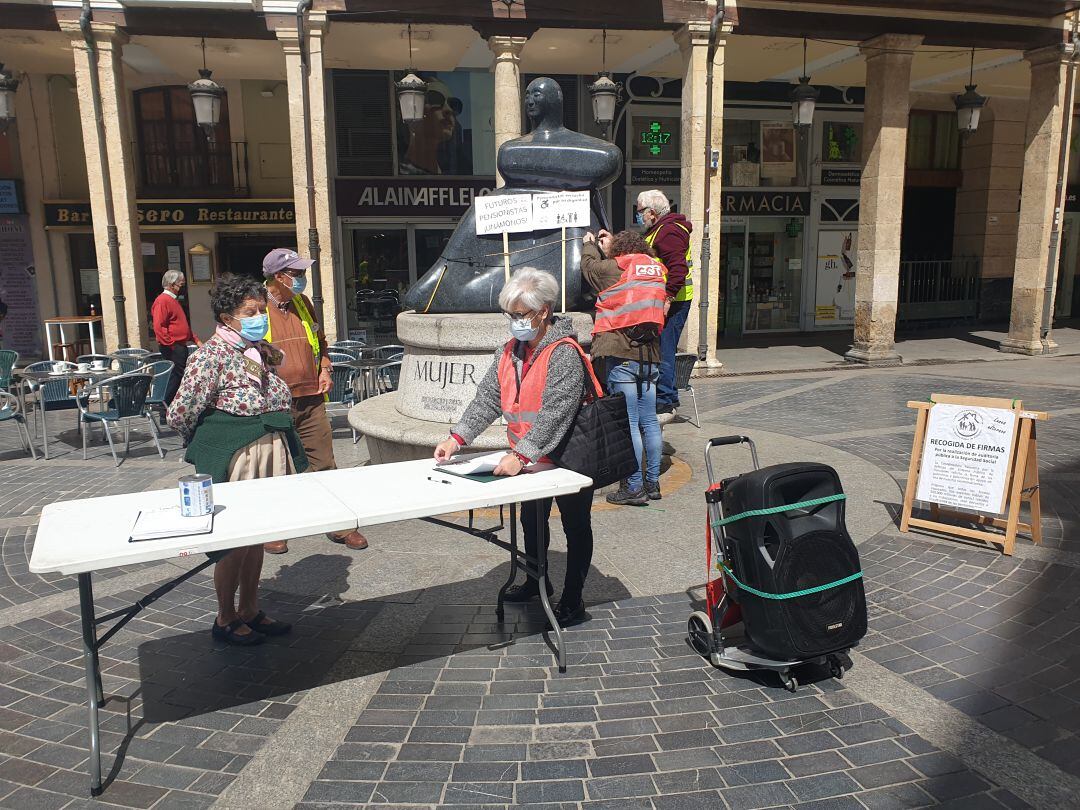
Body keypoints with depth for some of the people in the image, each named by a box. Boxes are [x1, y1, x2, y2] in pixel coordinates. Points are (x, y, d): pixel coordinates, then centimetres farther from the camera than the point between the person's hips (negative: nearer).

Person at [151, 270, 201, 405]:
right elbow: (158, 327, -20)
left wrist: (196, 340, 21)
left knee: (182, 376, 11)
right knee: (175, 377, -8)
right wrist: (171, 345, -21)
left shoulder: (174, 300, 20)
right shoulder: (162, 301, -12)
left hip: (181, 347, 10)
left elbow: (183, 325, 28)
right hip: (172, 348, -10)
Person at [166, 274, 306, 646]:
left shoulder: (262, 351, 7)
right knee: (234, 539, 4)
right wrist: (208, 444, 2)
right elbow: (179, 415, -14)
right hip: (234, 458, -7)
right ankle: (225, 620, 22)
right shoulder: (212, 356, -16)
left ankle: (250, 610, 30)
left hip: (269, 450, 7)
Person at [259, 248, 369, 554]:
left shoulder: (303, 304, 12)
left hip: (311, 400, 4)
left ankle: (339, 525, 15)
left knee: (324, 465, 6)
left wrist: (324, 370, 10)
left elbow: (320, 342, 25)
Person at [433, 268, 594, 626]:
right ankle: (536, 582, 43)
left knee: (576, 528, 8)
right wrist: (456, 438, -11)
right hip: (532, 460, 8)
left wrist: (520, 455, -35)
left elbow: (555, 413, -30)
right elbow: (487, 398, 0)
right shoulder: (509, 351, 2)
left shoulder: (564, 354, -23)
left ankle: (572, 600, 20)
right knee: (532, 522, 22)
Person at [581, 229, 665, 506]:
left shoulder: (614, 268, -3)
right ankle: (653, 483, 18)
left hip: (622, 355, -6)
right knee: (649, 421, 10)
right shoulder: (656, 270, 13)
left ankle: (634, 487, -2)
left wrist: (589, 244, 36)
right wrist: (610, 245, 42)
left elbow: (589, 266, 15)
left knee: (628, 423, -4)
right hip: (650, 355, 6)